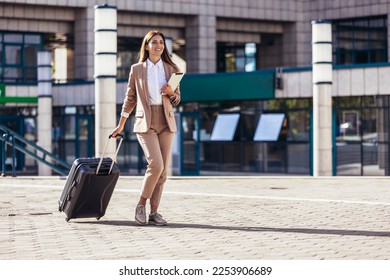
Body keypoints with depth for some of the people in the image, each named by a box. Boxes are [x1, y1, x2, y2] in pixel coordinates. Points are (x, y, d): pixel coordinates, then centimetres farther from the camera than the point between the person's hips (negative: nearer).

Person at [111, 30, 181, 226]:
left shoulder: (171, 69, 9)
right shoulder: (136, 69, 4)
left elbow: (176, 100, 14)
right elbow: (130, 98, 10)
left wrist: (171, 93, -9)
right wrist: (120, 125, 11)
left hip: (166, 122, 3)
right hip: (145, 122, -3)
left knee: (163, 169, 0)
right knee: (156, 165, -18)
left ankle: (154, 212, 8)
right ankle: (141, 205, -1)